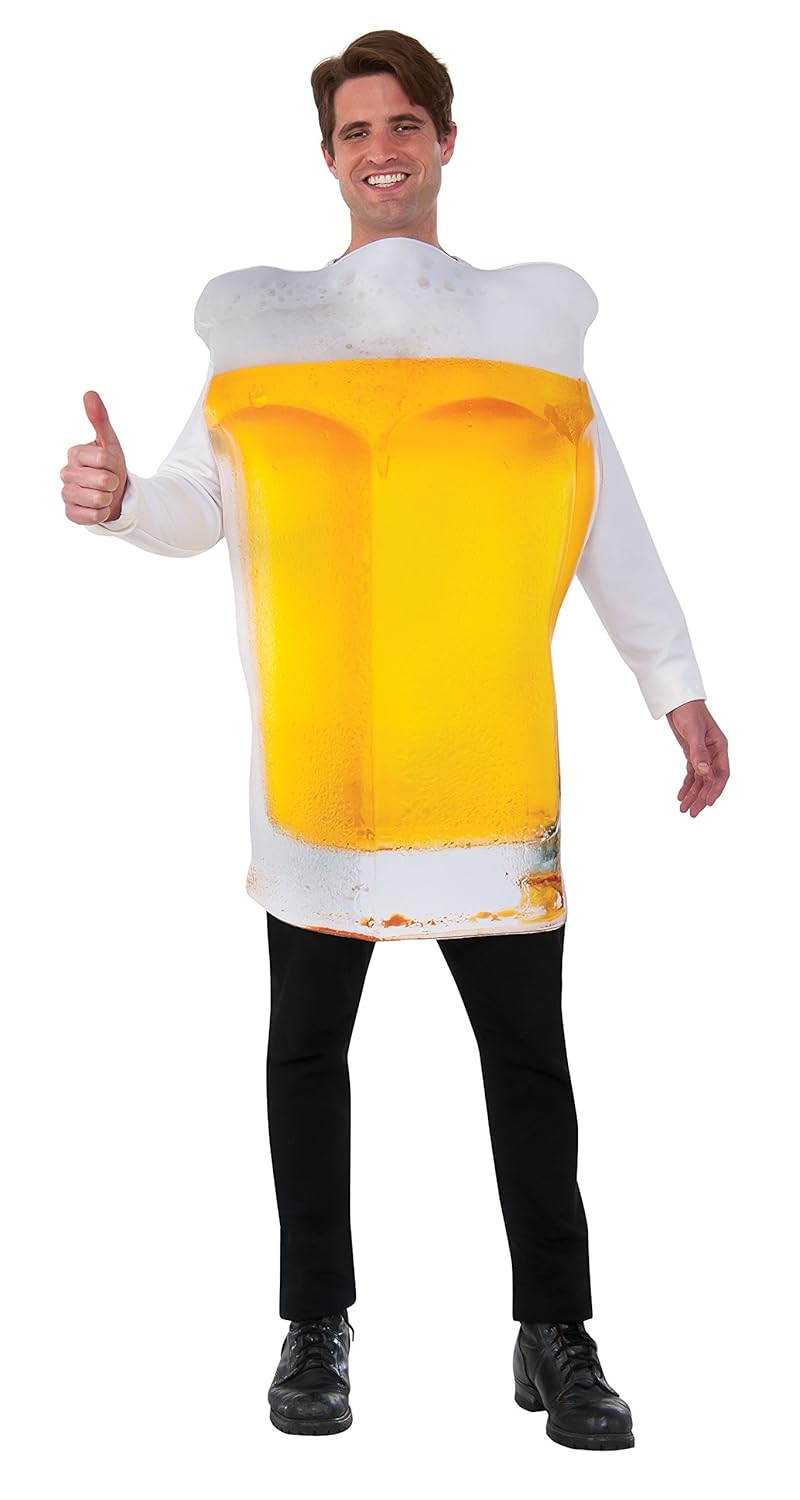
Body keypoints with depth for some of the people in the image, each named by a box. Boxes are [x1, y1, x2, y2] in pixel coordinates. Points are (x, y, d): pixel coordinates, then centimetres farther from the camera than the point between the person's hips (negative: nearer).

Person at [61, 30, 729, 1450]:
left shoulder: (532, 315, 8)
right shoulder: (262, 319, 8)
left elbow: (605, 514, 8)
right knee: (308, 1044, 8)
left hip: (489, 749, 0)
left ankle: (557, 1335, 15)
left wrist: (678, 689, 5)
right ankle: (317, 1325, 22)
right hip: (314, 753, 1)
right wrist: (115, 499, -17)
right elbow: (195, 506, 5)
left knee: (526, 1048, 3)